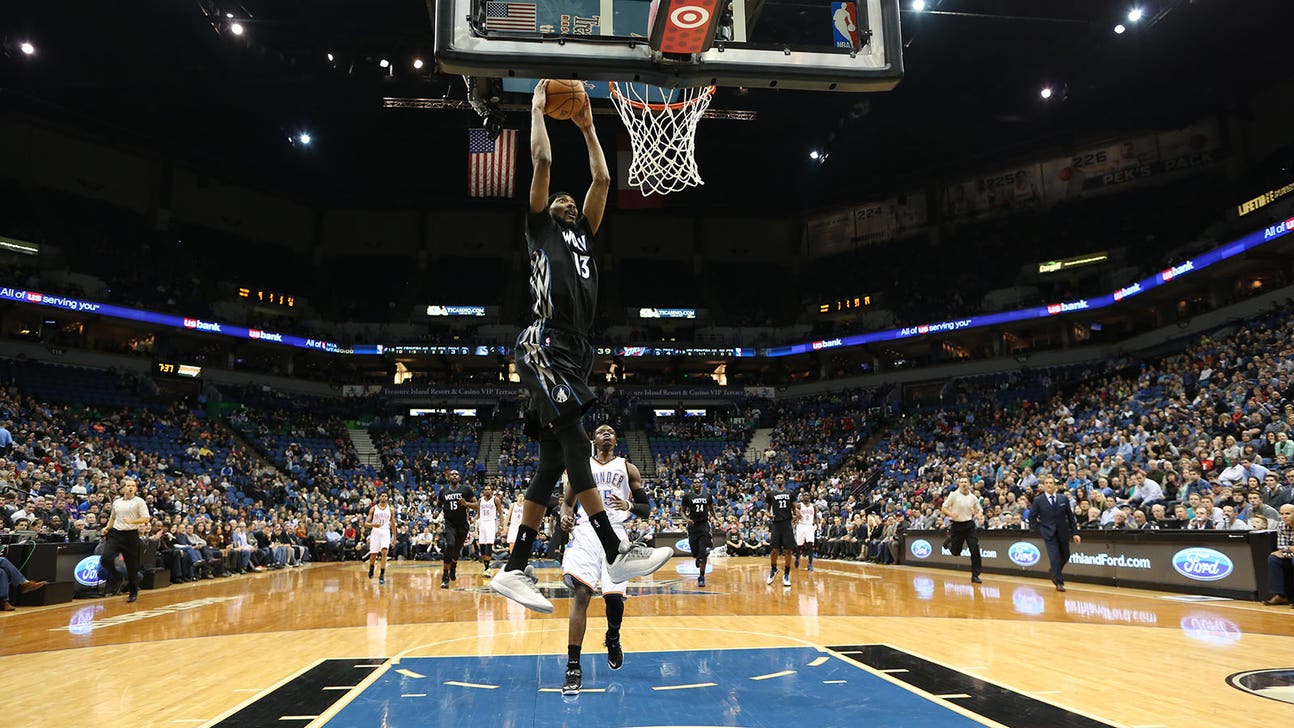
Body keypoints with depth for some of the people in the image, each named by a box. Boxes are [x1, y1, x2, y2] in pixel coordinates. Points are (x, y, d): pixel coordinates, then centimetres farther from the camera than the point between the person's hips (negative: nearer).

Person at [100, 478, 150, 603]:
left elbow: (146, 519, -9)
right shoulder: (116, 502, 14)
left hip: (131, 535, -4)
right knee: (105, 558, -17)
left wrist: (132, 521, -23)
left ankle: (133, 592, 16)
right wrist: (107, 528, 13)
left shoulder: (139, 501, -1)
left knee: (132, 565, 1)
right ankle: (115, 582, 6)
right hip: (115, 533, 4)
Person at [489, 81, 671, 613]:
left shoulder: (584, 234, 30)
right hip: (544, 347, -7)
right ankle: (618, 553, -20)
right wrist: (537, 109, 22)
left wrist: (587, 127, 37)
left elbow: (602, 179, 31)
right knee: (574, 442, -18)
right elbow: (543, 161, 10)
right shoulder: (541, 227, 15)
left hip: (574, 354, 7)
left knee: (553, 462, 2)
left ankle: (513, 571, 5)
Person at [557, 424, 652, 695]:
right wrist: (565, 516, -8)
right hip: (585, 531, 0)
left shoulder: (628, 468, 13)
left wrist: (629, 506, -13)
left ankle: (613, 640, 31)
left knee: (614, 596, -5)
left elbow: (646, 509, 10)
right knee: (581, 593, -16)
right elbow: (566, 501, 16)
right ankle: (573, 667, -13)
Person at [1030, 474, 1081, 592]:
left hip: (1063, 533, 3)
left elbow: (1071, 516, 6)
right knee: (1054, 558, -9)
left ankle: (1055, 574, 39)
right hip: (1049, 534, -3)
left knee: (1065, 557, 12)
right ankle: (1059, 583, -1)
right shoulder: (1038, 500, -4)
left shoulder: (1064, 499, 3)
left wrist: (1075, 532, 2)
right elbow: (1031, 517, 3)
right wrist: (1039, 530, -4)